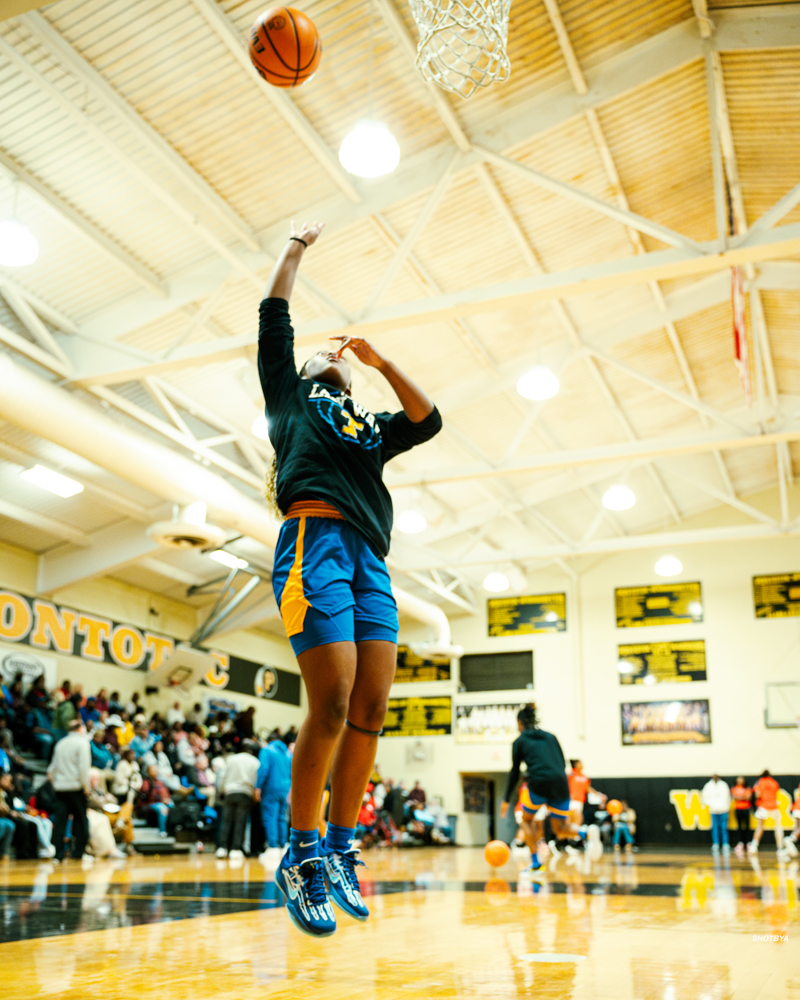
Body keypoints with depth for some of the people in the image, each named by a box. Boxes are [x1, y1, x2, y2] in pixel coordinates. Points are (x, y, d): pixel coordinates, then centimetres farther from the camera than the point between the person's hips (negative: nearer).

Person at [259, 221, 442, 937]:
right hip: (315, 541, -5)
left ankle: (340, 850, 7)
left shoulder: (370, 429, 34)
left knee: (371, 709, -4)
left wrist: (381, 361, 23)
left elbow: (428, 420, 22)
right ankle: (301, 856, -4)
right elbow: (275, 315, 22)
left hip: (369, 558, 5)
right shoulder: (290, 394, 24)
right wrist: (298, 247, 33)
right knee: (332, 703, -16)